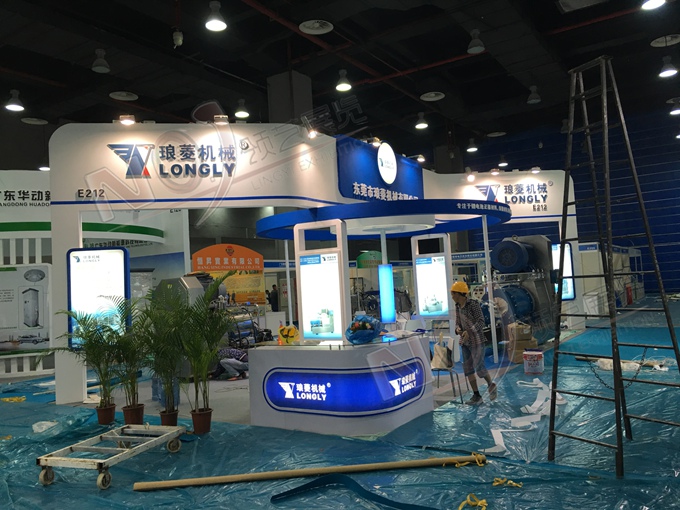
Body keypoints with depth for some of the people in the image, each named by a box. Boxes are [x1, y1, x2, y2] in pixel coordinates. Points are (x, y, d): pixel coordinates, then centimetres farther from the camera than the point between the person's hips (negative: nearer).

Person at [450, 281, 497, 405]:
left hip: (477, 340, -7)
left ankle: (491, 385, 22)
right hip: (465, 342, 7)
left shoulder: (473, 304, -15)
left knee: (479, 367, -6)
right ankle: (477, 396, 10)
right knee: (468, 368, 3)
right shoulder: (458, 306, 6)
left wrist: (469, 332, -33)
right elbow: (458, 323, 10)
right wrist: (458, 330, -13)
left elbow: (481, 322, -20)